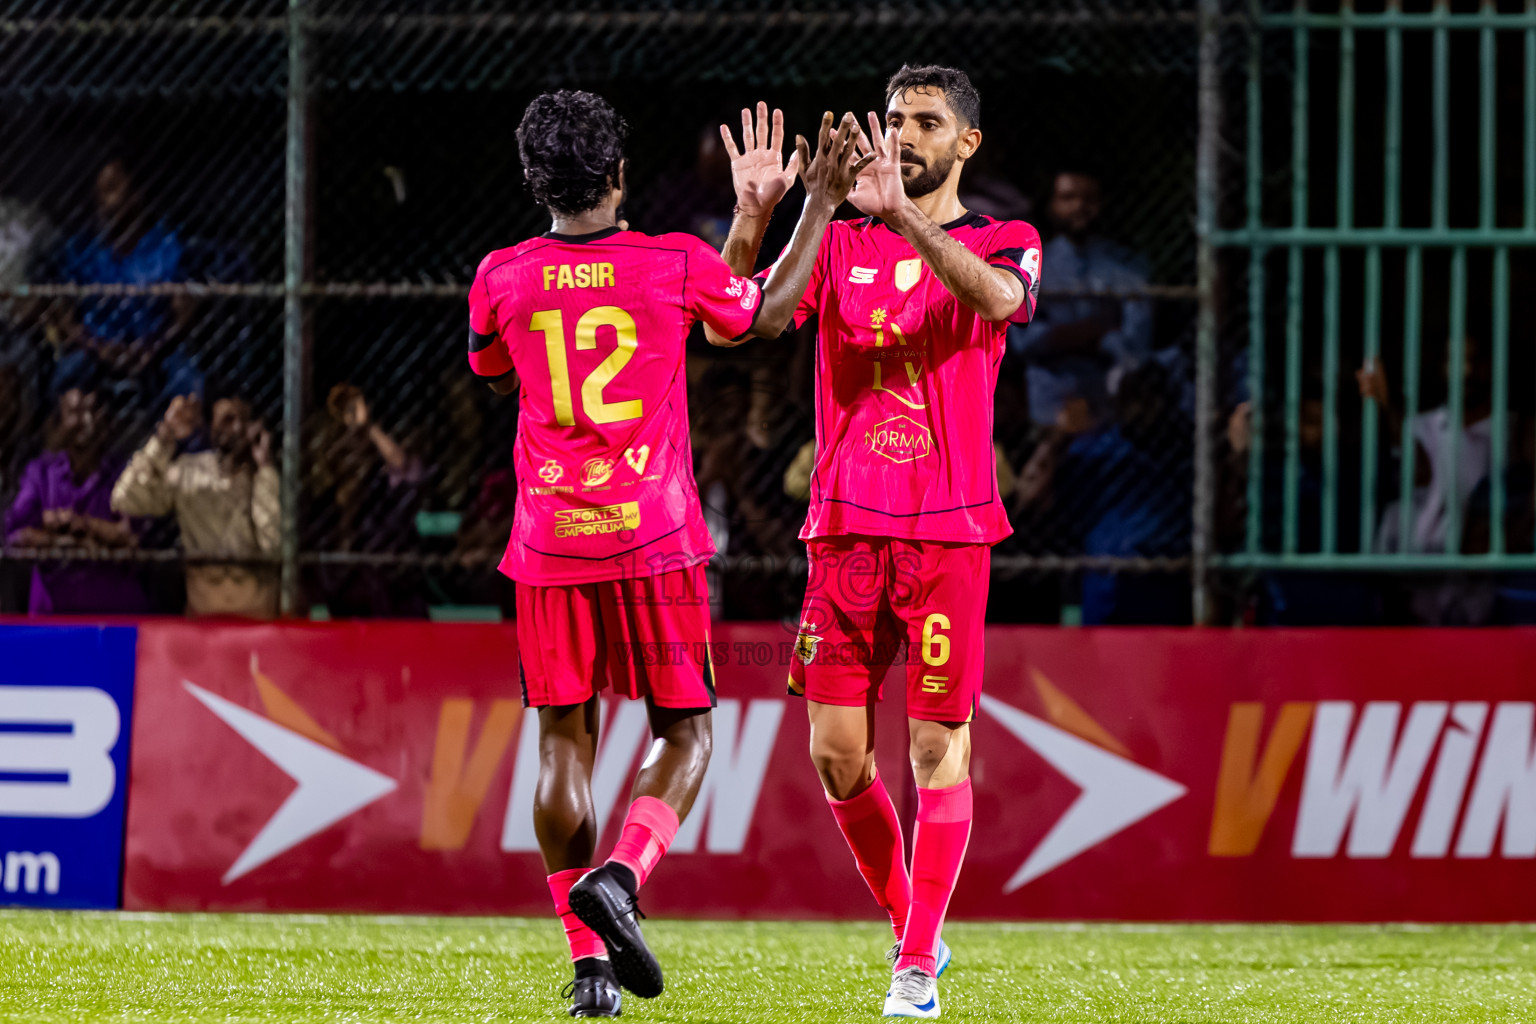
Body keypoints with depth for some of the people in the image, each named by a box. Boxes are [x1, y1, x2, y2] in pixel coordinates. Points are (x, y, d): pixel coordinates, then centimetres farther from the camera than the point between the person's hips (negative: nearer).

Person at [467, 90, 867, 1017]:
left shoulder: (501, 279, 0)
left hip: (550, 543, 2)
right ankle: (620, 878, -17)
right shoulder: (676, 266, -4)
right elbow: (767, 314, 16)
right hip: (655, 539, -2)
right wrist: (820, 204, 24)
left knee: (564, 742, 8)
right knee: (686, 734, 9)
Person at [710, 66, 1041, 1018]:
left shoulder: (1002, 244, 4)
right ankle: (912, 925, 22)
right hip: (845, 527, 3)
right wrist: (752, 217, -15)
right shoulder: (841, 244, 12)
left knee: (939, 741, -4)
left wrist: (904, 215, -31)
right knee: (837, 751, 2)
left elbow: (996, 296, -21)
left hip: (949, 528, -3)